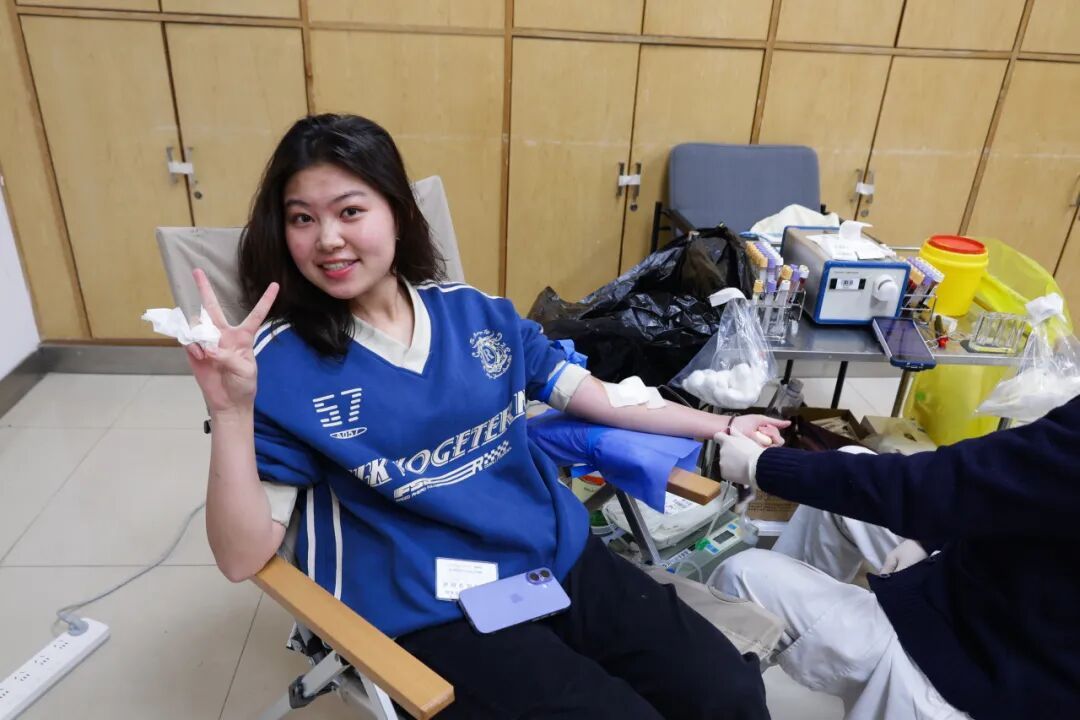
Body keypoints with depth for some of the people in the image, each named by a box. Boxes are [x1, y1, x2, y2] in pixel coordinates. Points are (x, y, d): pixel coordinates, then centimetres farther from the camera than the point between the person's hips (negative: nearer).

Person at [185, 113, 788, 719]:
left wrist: (718, 426, 17)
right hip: (438, 611, -3)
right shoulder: (280, 363, -7)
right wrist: (231, 410, -25)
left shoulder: (477, 312, 4)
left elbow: (593, 394, 13)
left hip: (565, 559, 4)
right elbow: (243, 557, -10)